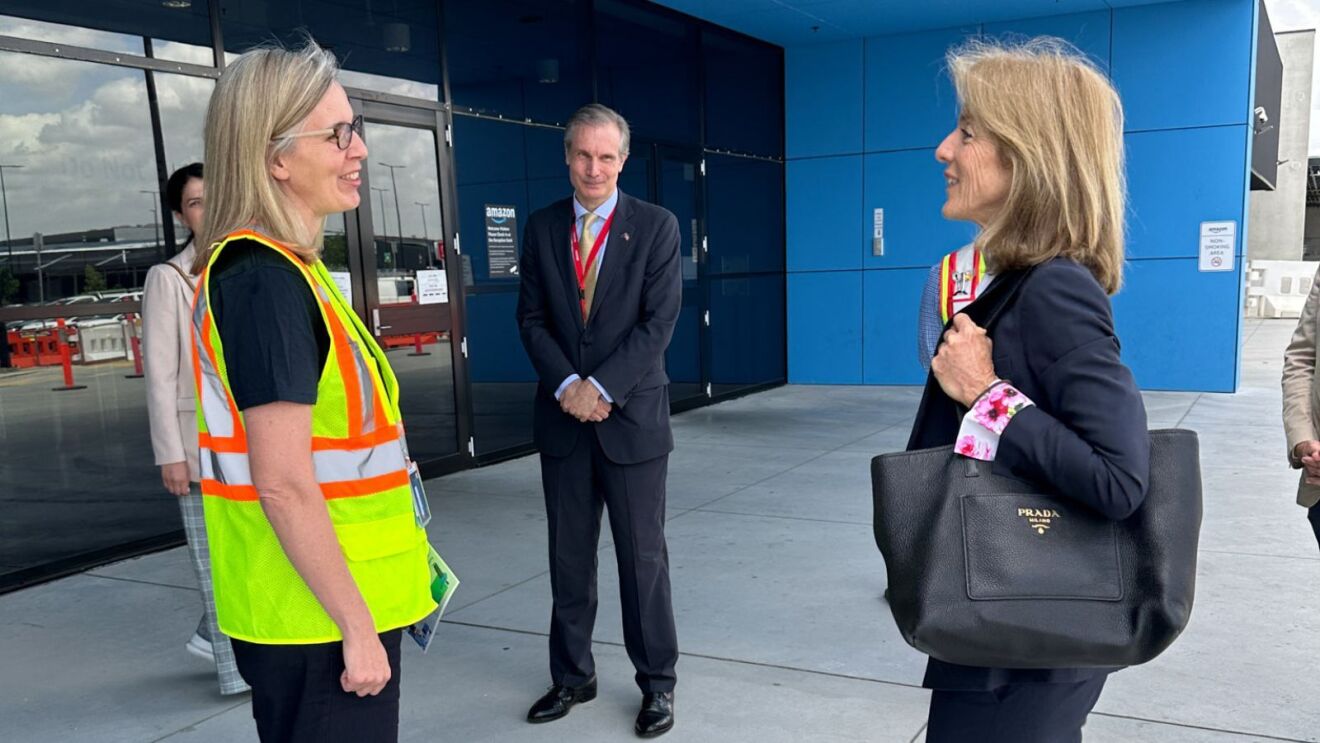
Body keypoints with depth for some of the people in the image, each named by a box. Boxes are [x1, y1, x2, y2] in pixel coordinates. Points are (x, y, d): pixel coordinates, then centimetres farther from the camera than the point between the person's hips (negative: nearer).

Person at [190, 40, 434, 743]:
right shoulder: (266, 280, -20)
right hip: (321, 620, -9)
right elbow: (284, 485, -24)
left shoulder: (276, 269, 9)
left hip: (327, 605, 9)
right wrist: (358, 625, -18)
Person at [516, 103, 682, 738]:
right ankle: (572, 675, 26)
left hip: (632, 415, -3)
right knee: (568, 556, 11)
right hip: (562, 416, 3)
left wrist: (600, 387, -15)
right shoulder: (542, 228, 7)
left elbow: (659, 321, -8)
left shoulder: (656, 227, -2)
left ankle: (656, 682, 20)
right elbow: (532, 318, 3)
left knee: (643, 555, 5)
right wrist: (567, 387, -11)